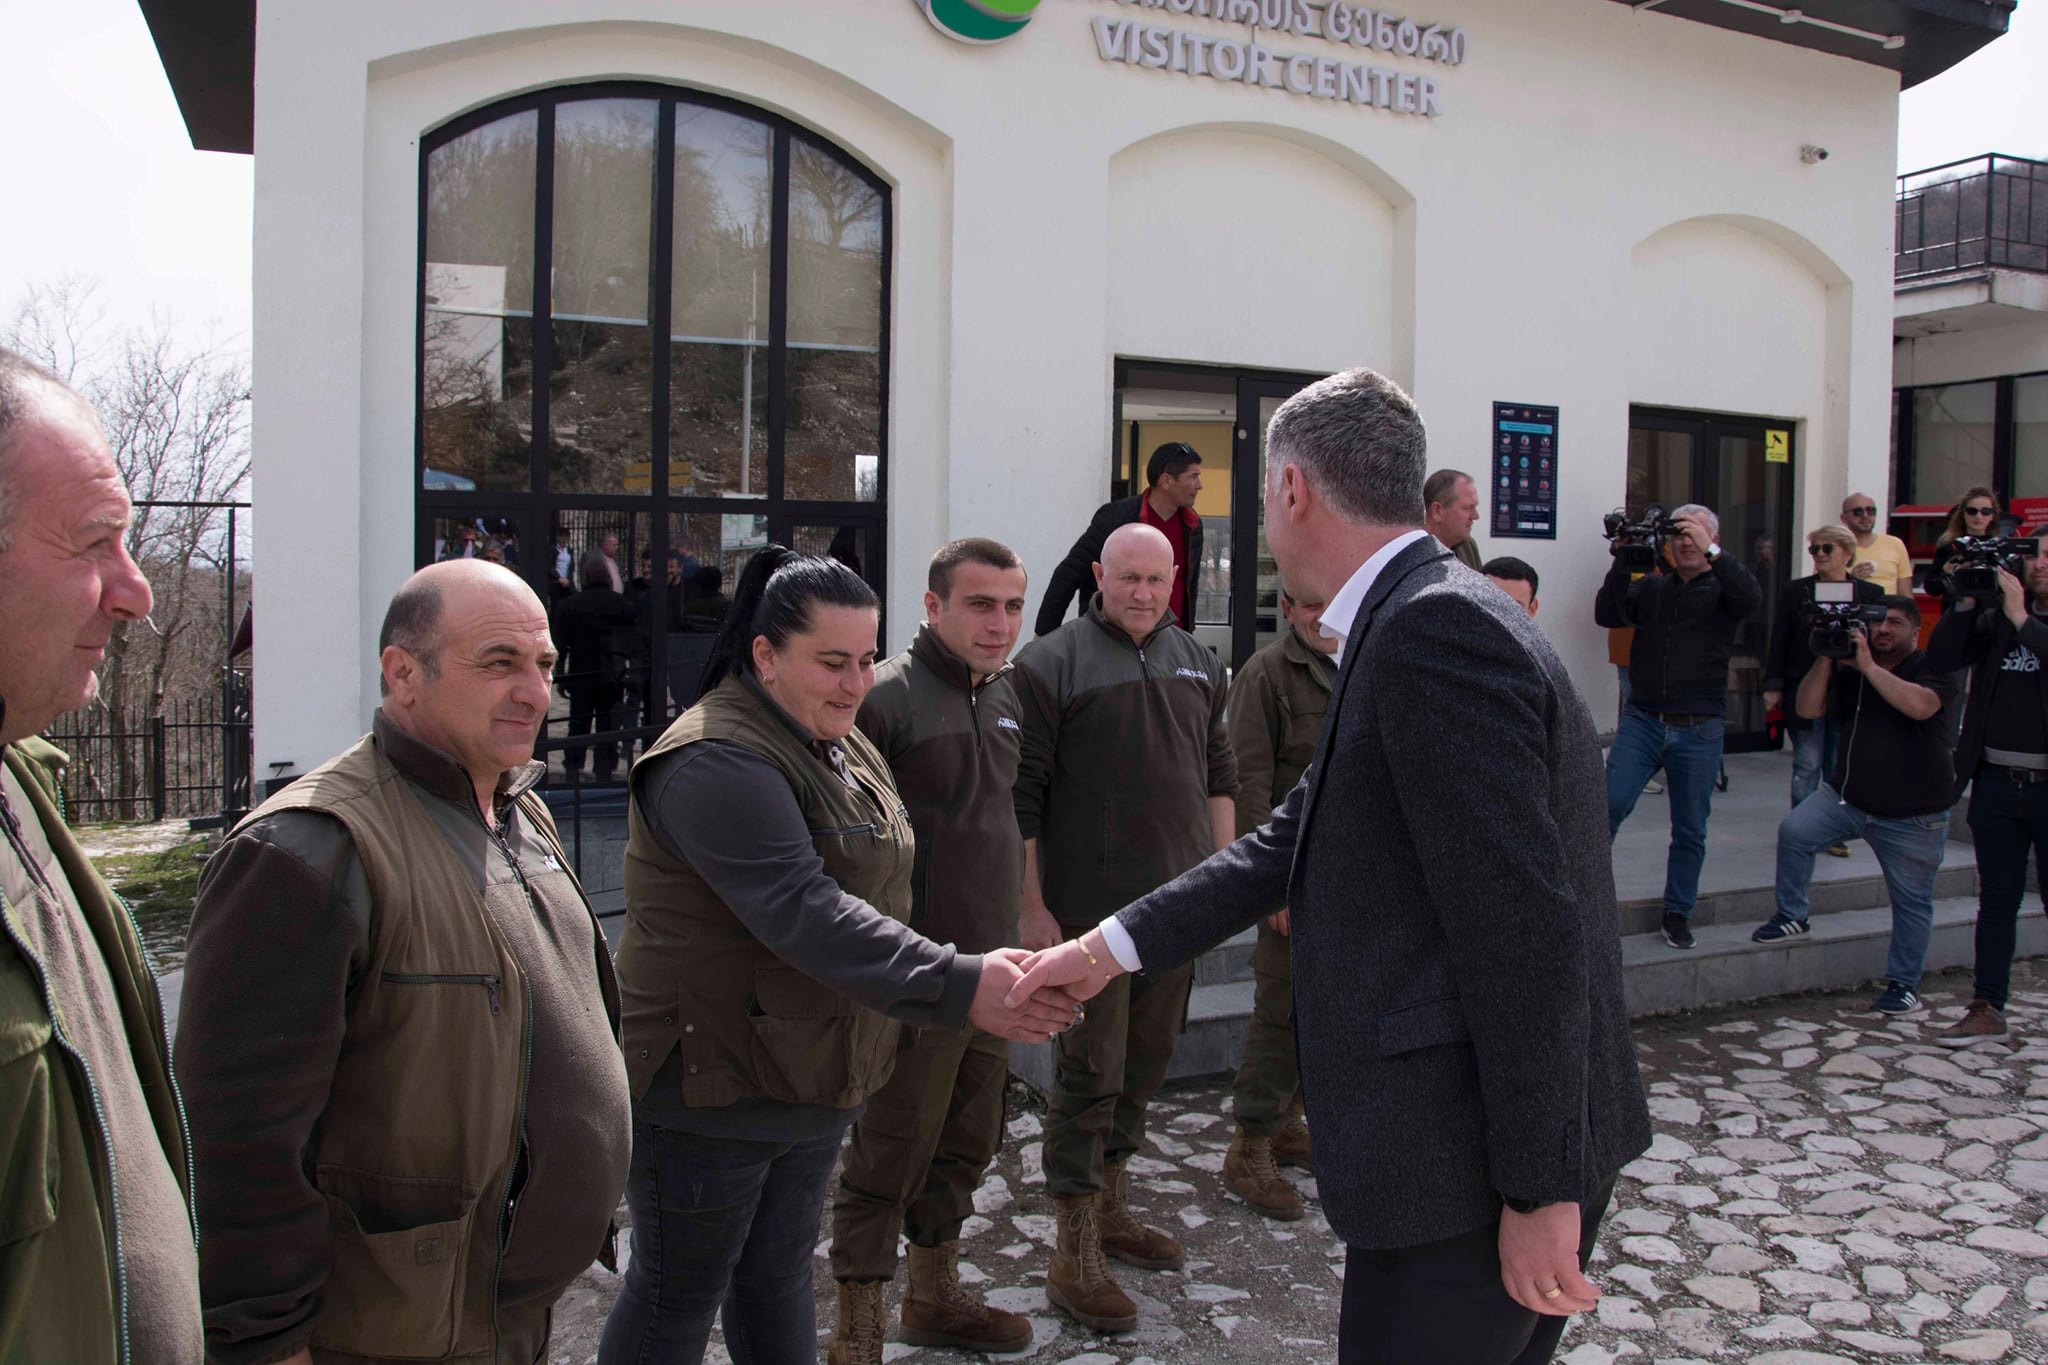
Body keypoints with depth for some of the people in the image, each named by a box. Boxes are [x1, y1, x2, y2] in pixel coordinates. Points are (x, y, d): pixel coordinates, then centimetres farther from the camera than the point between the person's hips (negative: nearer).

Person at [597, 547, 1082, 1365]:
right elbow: (803, 914, -35)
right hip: (706, 1089, -8)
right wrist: (959, 987, -42)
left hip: (813, 1078, 8)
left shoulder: (842, 747, 8)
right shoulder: (716, 762, -24)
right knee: (678, 1298, 9)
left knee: (777, 1279, 21)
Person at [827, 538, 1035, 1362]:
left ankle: (935, 1295, 38)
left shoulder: (1005, 695, 9)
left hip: (990, 967, 8)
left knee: (966, 1145, 20)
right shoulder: (888, 698, -17)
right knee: (890, 1153, 4)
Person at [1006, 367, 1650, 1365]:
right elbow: (1290, 841, 16)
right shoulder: (1422, 620, 13)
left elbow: (1527, 931, -24)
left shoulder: (1434, 628, -20)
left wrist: (1541, 1190, -20)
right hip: (1461, 1142, 10)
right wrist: (1109, 948, 15)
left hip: (1473, 1164, -10)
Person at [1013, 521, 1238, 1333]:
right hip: (1089, 910, -6)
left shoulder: (1196, 664, 11)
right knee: (1089, 1071, -1)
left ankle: (1109, 1208, 34)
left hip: (1176, 904, 6)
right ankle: (1074, 1257, 11)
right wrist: (1032, 908, -13)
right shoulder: (1052, 664, -9)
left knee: (1146, 1063, 16)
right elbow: (1022, 797, -10)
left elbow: (1218, 773, 18)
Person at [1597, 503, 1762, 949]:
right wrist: (1624, 561, -12)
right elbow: (1607, 614, -3)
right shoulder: (1650, 587, 12)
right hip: (1642, 720, 1)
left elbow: (1750, 598, -19)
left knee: (1690, 830, 7)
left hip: (1699, 728, -1)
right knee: (1610, 803, -14)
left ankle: (1678, 913, 21)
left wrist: (1710, 552, -24)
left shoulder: (1722, 589, 4)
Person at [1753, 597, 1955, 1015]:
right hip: (1846, 796, 3)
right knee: (1793, 831, -19)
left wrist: (1869, 666, -27)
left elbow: (1920, 706, -28)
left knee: (1912, 902, 5)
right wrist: (1826, 658, -14)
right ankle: (1791, 915, 0)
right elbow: (1808, 709, -4)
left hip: (1914, 815, -3)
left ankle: (1904, 982, 20)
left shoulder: (1932, 669, -7)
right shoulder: (1850, 671, 6)